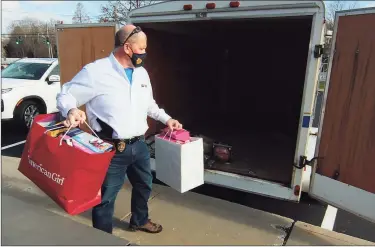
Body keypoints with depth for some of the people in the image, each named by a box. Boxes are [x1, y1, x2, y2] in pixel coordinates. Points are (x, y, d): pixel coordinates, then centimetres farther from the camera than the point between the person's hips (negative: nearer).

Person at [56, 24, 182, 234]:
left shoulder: (142, 73, 7)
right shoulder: (96, 71, -16)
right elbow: (65, 95, -8)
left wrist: (166, 119, 12)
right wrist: (71, 110, -29)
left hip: (139, 145, 7)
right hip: (112, 149, -7)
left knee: (144, 185, 25)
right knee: (106, 196, 8)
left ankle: (140, 220, 52)